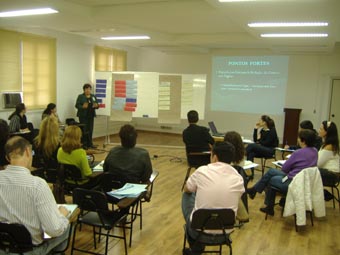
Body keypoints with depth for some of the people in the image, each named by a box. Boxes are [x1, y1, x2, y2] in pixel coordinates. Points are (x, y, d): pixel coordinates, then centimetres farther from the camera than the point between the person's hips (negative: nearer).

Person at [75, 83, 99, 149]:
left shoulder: (93, 96, 12)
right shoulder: (80, 96, 0)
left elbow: (97, 105, 11)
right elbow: (77, 105, -6)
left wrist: (96, 106, -13)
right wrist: (82, 107, -25)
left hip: (91, 115, 4)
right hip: (83, 116, -4)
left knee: (90, 130, 4)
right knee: (84, 130, -6)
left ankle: (89, 143, 12)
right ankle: (84, 144, 2)